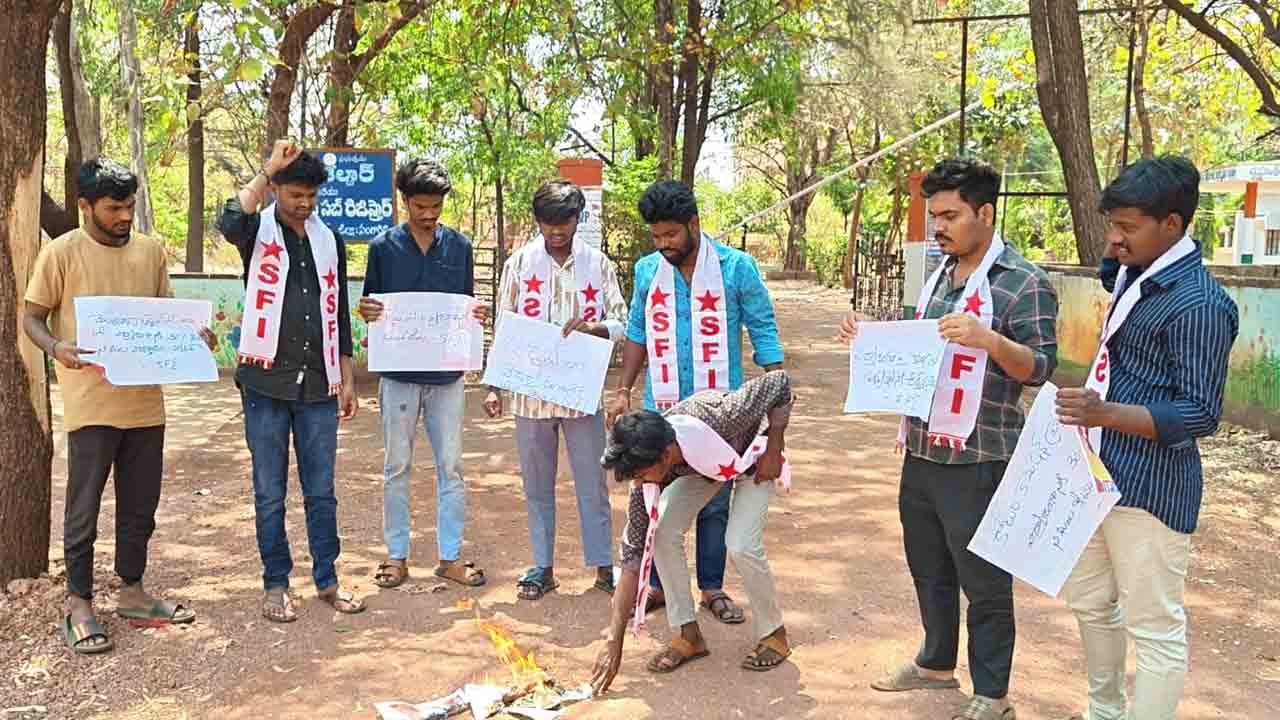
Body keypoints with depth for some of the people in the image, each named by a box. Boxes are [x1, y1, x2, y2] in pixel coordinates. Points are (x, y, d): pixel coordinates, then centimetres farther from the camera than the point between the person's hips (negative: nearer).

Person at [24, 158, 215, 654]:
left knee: (140, 505, 14)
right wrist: (56, 347, -22)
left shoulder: (151, 252, 7)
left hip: (145, 402, 5)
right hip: (90, 404, -5)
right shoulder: (61, 254, -6)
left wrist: (193, 335, -4)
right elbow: (31, 318, -1)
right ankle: (79, 606, 17)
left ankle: (132, 592, 29)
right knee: (84, 507, 3)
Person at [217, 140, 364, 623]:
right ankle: (276, 584, 19)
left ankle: (327, 579, 21)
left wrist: (346, 378, 12)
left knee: (321, 491, 10)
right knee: (270, 493, 6)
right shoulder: (259, 232, -1)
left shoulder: (329, 241, 11)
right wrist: (269, 169, -22)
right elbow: (229, 222, -27)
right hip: (267, 382, -3)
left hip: (318, 385, 3)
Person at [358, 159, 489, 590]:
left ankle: (450, 556, 16)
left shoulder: (459, 246, 5)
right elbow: (370, 307, 6)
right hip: (399, 372, -1)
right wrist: (366, 311, -17)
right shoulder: (384, 246, 1)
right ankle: (396, 554, 20)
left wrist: (478, 314, -11)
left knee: (451, 466, 5)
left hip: (447, 373, 1)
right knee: (397, 467, 8)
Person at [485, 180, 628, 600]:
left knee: (592, 482, 6)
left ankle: (603, 565, 18)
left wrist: (592, 327, -17)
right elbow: (503, 329, 5)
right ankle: (543, 567, 22)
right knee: (537, 484, 10)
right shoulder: (519, 264, 2)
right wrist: (494, 387, 1)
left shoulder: (598, 264, 2)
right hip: (531, 392, 1)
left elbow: (622, 323, 4)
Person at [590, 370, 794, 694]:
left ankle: (774, 635, 4)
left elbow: (781, 381, -30)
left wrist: (774, 451, -26)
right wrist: (614, 641, -26)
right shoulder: (647, 464, -30)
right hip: (701, 463, 4)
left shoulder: (719, 417, -46)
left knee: (741, 546, -20)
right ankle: (689, 635, 1)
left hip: (753, 452, -4)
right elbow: (633, 551, -25)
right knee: (664, 533, -15)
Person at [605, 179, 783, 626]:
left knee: (714, 504, 10)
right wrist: (623, 392, 8)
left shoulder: (737, 267, -7)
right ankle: (659, 585, 26)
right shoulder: (647, 270, 2)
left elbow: (763, 333, -3)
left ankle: (712, 588, 26)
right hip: (661, 410, 2)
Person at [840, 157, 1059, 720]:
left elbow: (1041, 367, -15)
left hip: (976, 462, -7)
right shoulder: (938, 276, 12)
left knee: (984, 582, 5)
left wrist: (990, 340, -32)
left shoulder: (1024, 283, -10)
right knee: (929, 569, 20)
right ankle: (937, 664, 39)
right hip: (921, 452, 8)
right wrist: (872, 339, 3)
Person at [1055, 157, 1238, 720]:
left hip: (1149, 485, -10)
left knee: (1155, 626, 2)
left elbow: (1200, 416, -20)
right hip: (1099, 475, 10)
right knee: (1090, 603, 21)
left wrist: (1106, 413, -32)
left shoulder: (1198, 302, -18)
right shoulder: (1133, 275, 8)